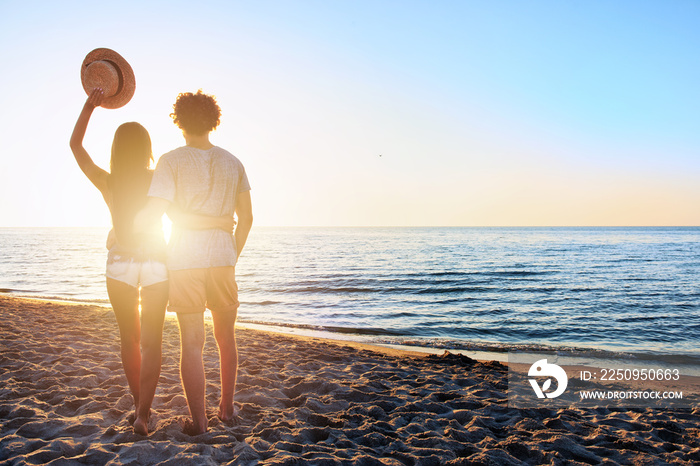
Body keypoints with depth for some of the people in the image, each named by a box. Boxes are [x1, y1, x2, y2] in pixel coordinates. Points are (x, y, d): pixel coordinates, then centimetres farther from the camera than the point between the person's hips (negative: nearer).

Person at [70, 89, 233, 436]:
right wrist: (219, 222, -15)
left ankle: (140, 405, 27)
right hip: (155, 266, -1)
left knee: (130, 339, 16)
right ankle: (142, 414, -7)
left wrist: (89, 105, 2)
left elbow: (75, 144, 3)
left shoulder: (107, 182, -8)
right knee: (151, 343, 3)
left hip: (120, 266, 2)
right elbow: (178, 218, -24)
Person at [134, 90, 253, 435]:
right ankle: (227, 408, 26)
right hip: (222, 257, 3)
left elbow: (153, 212, -15)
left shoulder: (172, 161, -5)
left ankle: (198, 420, 9)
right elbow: (246, 218, 9)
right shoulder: (232, 163, 8)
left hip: (184, 260, -3)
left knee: (191, 342, 4)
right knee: (225, 336, 17)